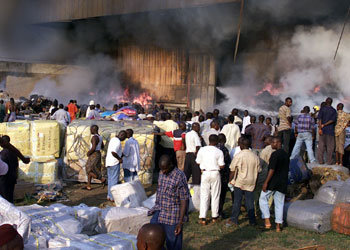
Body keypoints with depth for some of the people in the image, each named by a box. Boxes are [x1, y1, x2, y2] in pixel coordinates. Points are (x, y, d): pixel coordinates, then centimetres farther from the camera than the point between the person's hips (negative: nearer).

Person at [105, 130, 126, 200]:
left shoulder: (113, 139, 15)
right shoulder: (118, 141, -17)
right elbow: (113, 152, -29)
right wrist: (119, 159, -18)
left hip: (109, 163, 10)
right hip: (115, 163, -10)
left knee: (110, 179, 15)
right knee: (114, 180, -3)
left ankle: (109, 196, 18)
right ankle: (112, 197, 0)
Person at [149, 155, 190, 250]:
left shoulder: (180, 176, -16)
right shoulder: (161, 173, 6)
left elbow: (184, 200, -16)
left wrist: (180, 222, -18)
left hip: (173, 217, -6)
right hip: (159, 211, 6)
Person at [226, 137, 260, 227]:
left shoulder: (239, 156, -11)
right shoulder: (255, 157, 3)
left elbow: (232, 170, -9)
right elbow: (257, 171, 11)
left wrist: (231, 180, 3)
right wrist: (254, 182, 20)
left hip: (239, 182, -3)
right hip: (251, 183, 3)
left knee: (237, 202, 3)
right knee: (250, 202, 9)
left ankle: (234, 220, 6)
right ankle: (252, 221, 13)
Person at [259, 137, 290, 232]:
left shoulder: (275, 154, -14)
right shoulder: (286, 154, 11)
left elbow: (272, 170, -20)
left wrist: (266, 182, -18)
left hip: (273, 182, -7)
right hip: (283, 183, 7)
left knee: (263, 199, 7)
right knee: (279, 203, 10)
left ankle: (267, 221, -3)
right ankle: (278, 225, 10)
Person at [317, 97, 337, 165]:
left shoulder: (322, 109, 2)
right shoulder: (334, 110, 3)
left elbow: (319, 118, -8)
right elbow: (333, 120, -9)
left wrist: (320, 128, -10)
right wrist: (324, 125, -8)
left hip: (323, 129, 1)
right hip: (330, 130, 0)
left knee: (321, 145, 5)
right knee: (330, 146, 3)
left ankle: (320, 160, 4)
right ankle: (329, 161, 2)